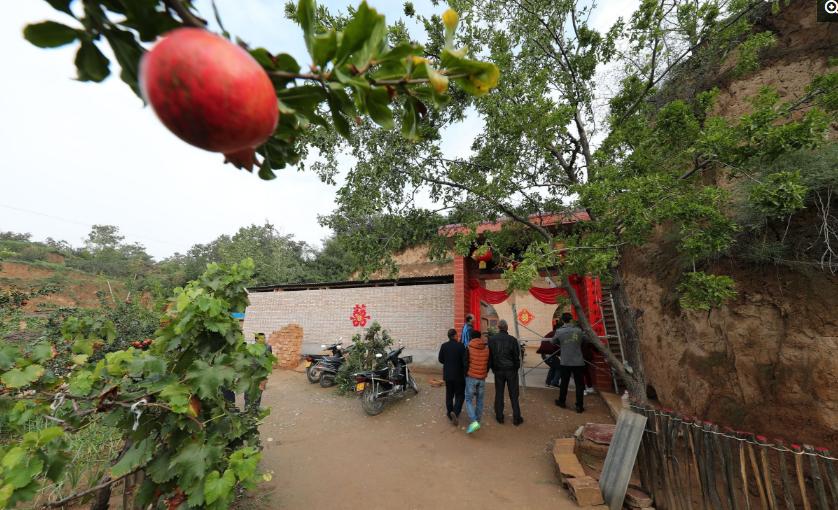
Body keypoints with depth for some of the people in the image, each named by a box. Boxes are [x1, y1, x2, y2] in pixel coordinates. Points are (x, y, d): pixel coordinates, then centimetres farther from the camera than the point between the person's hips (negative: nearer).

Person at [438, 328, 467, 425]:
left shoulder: (444, 346, -6)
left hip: (448, 374, 4)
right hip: (459, 375, -3)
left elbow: (440, 359, 0)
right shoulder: (460, 346, -17)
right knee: (460, 395, 8)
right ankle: (455, 412, -10)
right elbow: (464, 361, -14)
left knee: (449, 394, 17)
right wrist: (465, 372, 4)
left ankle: (450, 413, 26)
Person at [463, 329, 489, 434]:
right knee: (479, 400, 17)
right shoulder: (486, 348, 0)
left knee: (469, 399, 5)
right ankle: (478, 421, 25)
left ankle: (474, 421, -9)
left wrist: (465, 374, 10)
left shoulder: (469, 348, -10)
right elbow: (489, 363, 7)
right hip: (482, 378, 4)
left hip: (471, 377, -3)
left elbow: (466, 363, -9)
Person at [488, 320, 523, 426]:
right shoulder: (513, 340, -13)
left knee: (499, 394, 12)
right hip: (511, 370, -1)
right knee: (513, 395, 10)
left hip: (498, 370, 2)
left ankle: (499, 417, 21)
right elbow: (517, 356, -6)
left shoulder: (492, 339, -7)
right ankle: (516, 418, 18)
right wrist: (516, 367, 9)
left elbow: (489, 355, 0)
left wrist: (492, 368, 11)